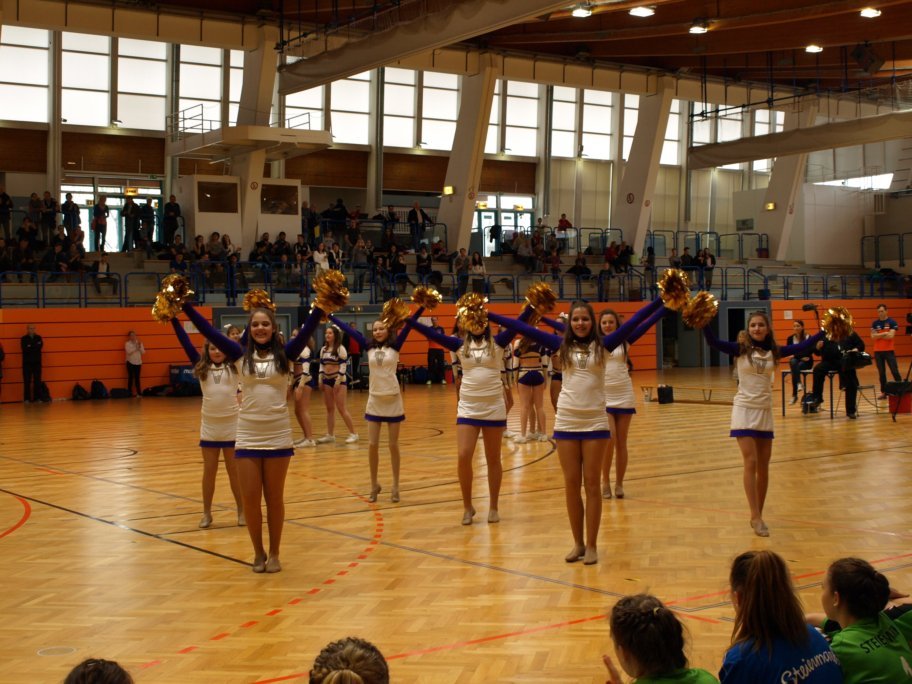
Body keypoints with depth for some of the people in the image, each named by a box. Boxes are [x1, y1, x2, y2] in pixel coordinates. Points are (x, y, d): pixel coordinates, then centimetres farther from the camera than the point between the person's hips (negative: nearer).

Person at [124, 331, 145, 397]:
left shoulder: (139, 343, 6)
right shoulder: (127, 343, -3)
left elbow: (143, 352, 0)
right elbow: (129, 352, -17)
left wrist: (140, 346, -14)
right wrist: (136, 347, -19)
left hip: (138, 362, 3)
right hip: (130, 362, -2)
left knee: (137, 378, 2)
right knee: (130, 378, 0)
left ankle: (139, 392, 2)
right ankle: (130, 392, 5)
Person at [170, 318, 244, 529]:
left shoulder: (234, 367, 0)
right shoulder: (201, 367, 3)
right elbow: (185, 342, -1)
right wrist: (173, 319, -6)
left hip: (232, 426, -1)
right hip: (209, 426, 1)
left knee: (235, 471, 8)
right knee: (209, 471, 9)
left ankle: (242, 511, 18)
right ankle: (206, 513, 19)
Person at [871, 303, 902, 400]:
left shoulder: (892, 322, -4)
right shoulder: (875, 323, 6)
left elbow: (891, 336, -15)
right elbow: (873, 336, -6)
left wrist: (878, 335, -9)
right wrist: (884, 333, -15)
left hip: (889, 350, -3)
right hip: (878, 351, 3)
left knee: (894, 371, -5)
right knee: (881, 373, 6)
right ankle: (883, 392, 12)